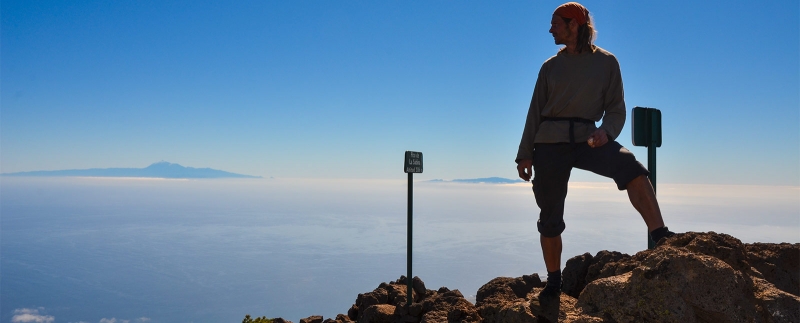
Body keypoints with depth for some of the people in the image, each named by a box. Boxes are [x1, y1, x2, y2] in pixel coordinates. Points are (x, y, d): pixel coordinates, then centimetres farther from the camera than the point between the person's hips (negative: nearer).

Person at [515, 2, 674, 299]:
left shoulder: (606, 62, 5)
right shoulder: (550, 66, 10)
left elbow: (616, 108, 2)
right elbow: (535, 113, 9)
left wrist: (606, 131, -20)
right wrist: (525, 154, 4)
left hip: (586, 138, -1)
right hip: (550, 141, 1)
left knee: (630, 168, -31)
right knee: (550, 217, 2)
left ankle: (661, 238, -31)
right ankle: (553, 282, 17)